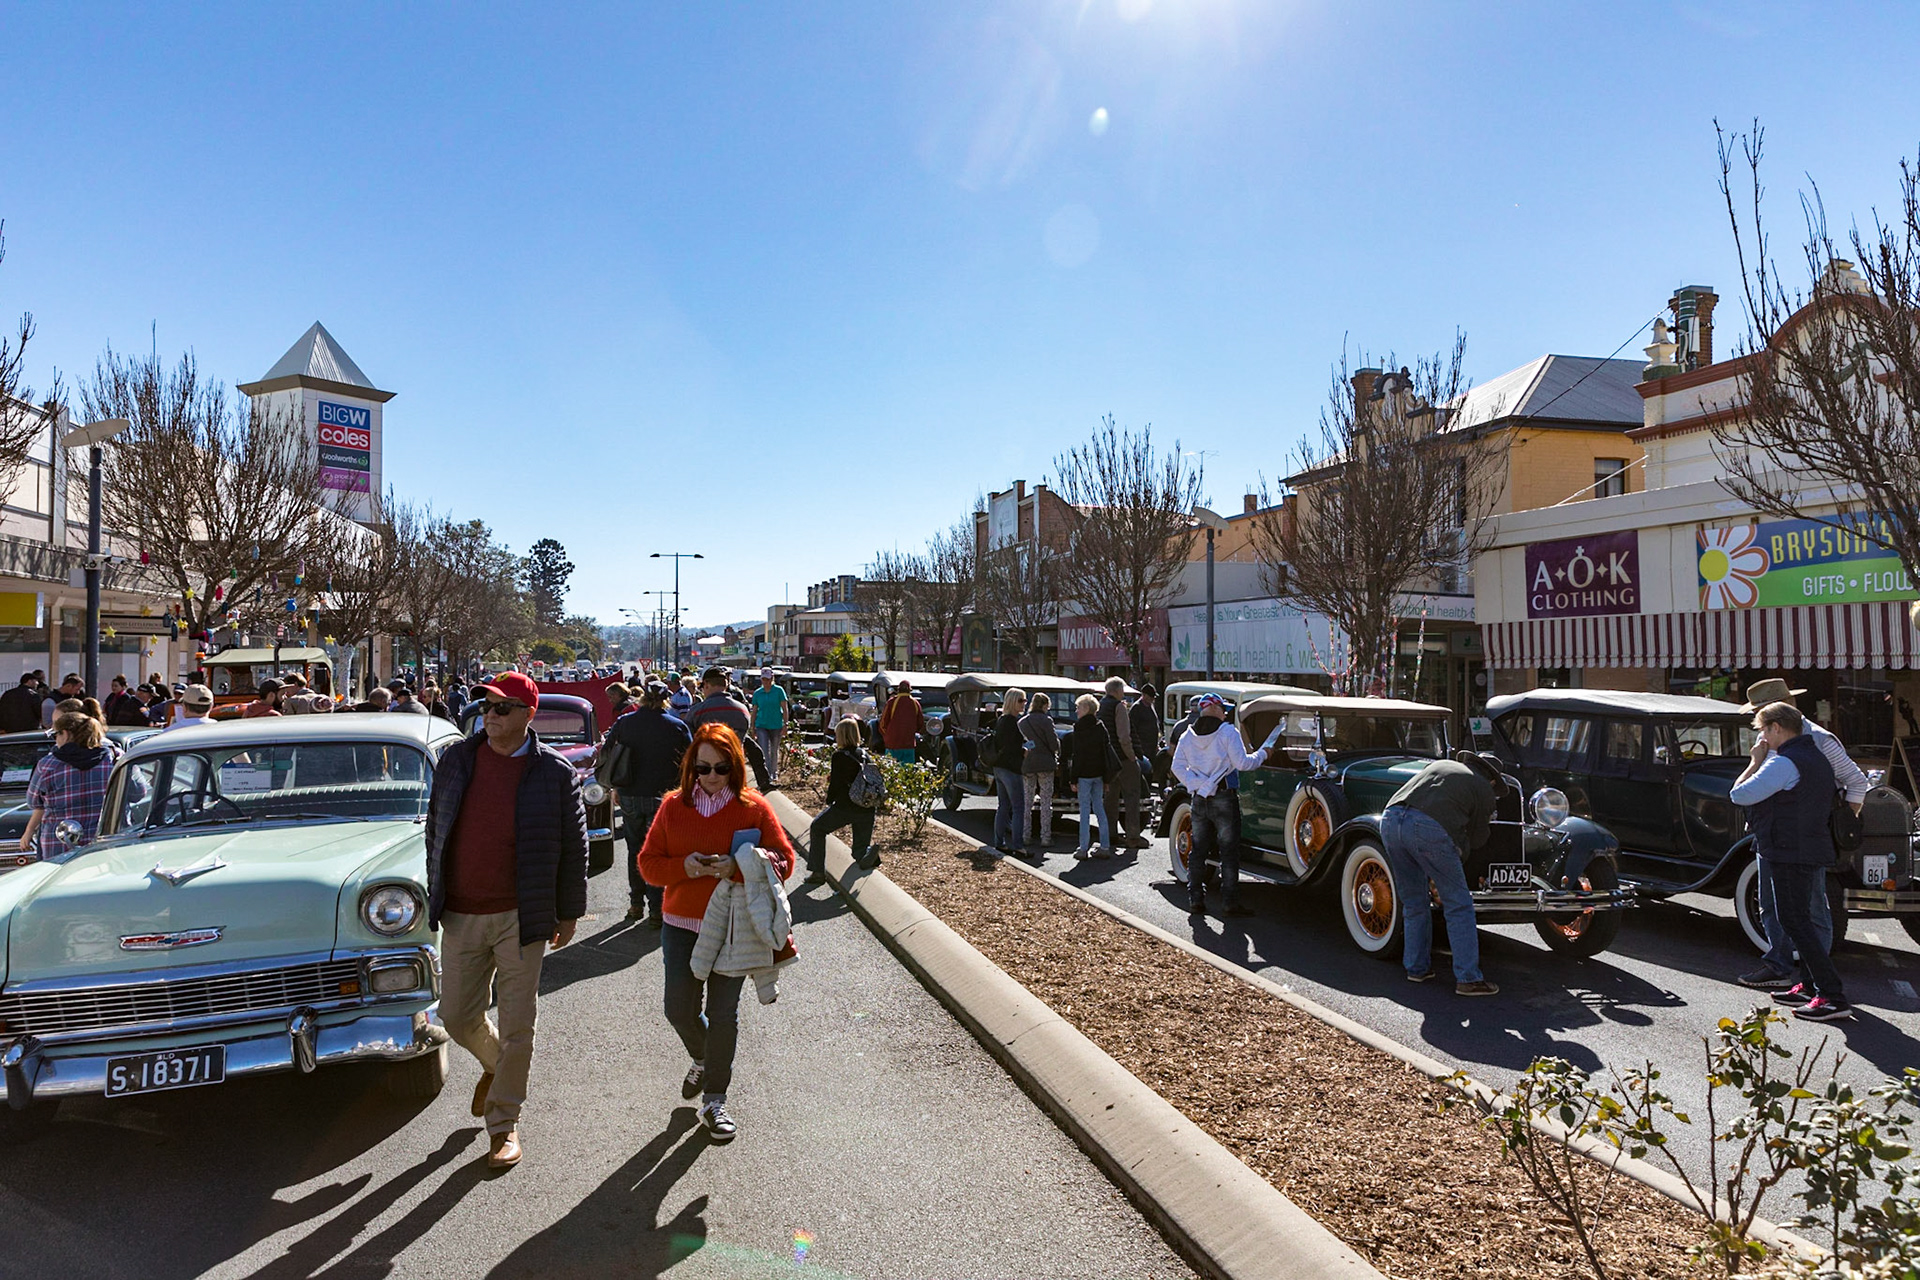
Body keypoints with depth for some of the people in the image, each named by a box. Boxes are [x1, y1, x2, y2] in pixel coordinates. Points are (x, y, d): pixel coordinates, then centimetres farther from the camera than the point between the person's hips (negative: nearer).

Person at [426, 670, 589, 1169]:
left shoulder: (554, 772, -7)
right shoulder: (455, 760, 2)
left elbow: (573, 847, 0)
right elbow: (435, 830, 13)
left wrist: (568, 913, 2)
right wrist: (436, 895, 13)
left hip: (520, 917, -3)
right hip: (461, 916, 3)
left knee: (516, 1026, 4)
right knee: (458, 1017, 12)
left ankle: (504, 1123, 21)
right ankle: (495, 1063, 45)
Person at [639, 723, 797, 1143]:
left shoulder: (753, 808, -4)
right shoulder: (674, 806, 2)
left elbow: (784, 861, -5)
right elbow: (648, 863, 2)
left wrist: (739, 867, -23)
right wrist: (685, 866, -18)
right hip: (680, 924, 2)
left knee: (723, 1013, 3)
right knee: (679, 1010, 6)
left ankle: (715, 1099, 20)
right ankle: (702, 1059, 39)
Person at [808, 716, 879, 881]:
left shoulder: (839, 757, -11)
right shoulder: (865, 754, 5)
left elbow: (835, 783, -10)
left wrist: (829, 801, 6)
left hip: (845, 807, -5)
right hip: (867, 809, 5)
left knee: (817, 828, 19)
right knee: (861, 846, 19)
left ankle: (818, 872, 15)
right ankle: (868, 854, -17)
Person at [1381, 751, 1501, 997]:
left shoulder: (1440, 764, 32)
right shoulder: (1483, 789, 19)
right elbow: (1477, 840, 23)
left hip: (1390, 818, 6)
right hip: (1429, 828, -6)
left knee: (1413, 902, 21)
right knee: (1458, 904, 8)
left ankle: (1417, 968, 29)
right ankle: (1468, 979, 8)